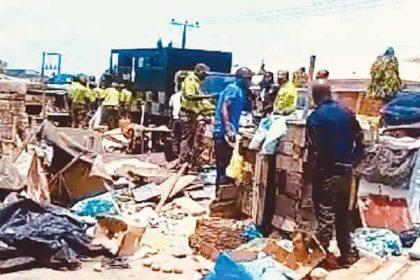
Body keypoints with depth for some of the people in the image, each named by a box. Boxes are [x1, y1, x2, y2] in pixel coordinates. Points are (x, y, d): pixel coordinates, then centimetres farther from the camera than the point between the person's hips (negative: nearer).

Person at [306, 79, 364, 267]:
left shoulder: (315, 117, -12)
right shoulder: (347, 112, 4)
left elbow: (314, 150, -16)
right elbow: (359, 141, 6)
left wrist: (310, 171, -2)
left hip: (326, 173, -5)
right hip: (345, 172, 5)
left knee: (325, 217, 2)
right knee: (343, 215, 17)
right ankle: (347, 255, 24)